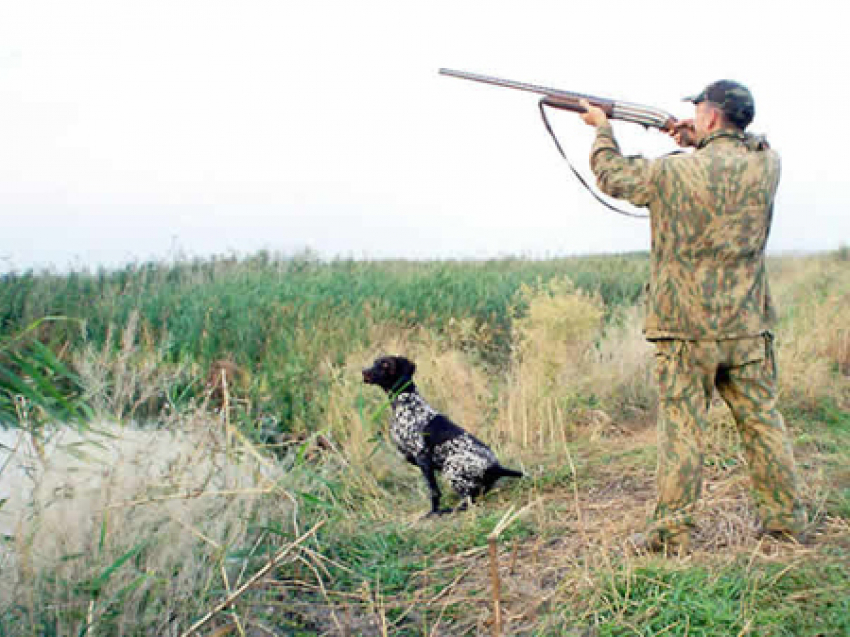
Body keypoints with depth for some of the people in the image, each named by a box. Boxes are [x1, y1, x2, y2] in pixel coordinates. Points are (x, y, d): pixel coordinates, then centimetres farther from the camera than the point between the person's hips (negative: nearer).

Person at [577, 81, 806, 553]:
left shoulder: (676, 173, -11)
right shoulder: (766, 164, 1)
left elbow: (612, 175, 4)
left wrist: (602, 128, 20)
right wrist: (700, 143, 16)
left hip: (686, 326, -4)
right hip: (748, 325, 4)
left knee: (680, 426, 2)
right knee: (762, 420, 13)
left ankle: (671, 531, 8)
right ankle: (786, 519, 22)